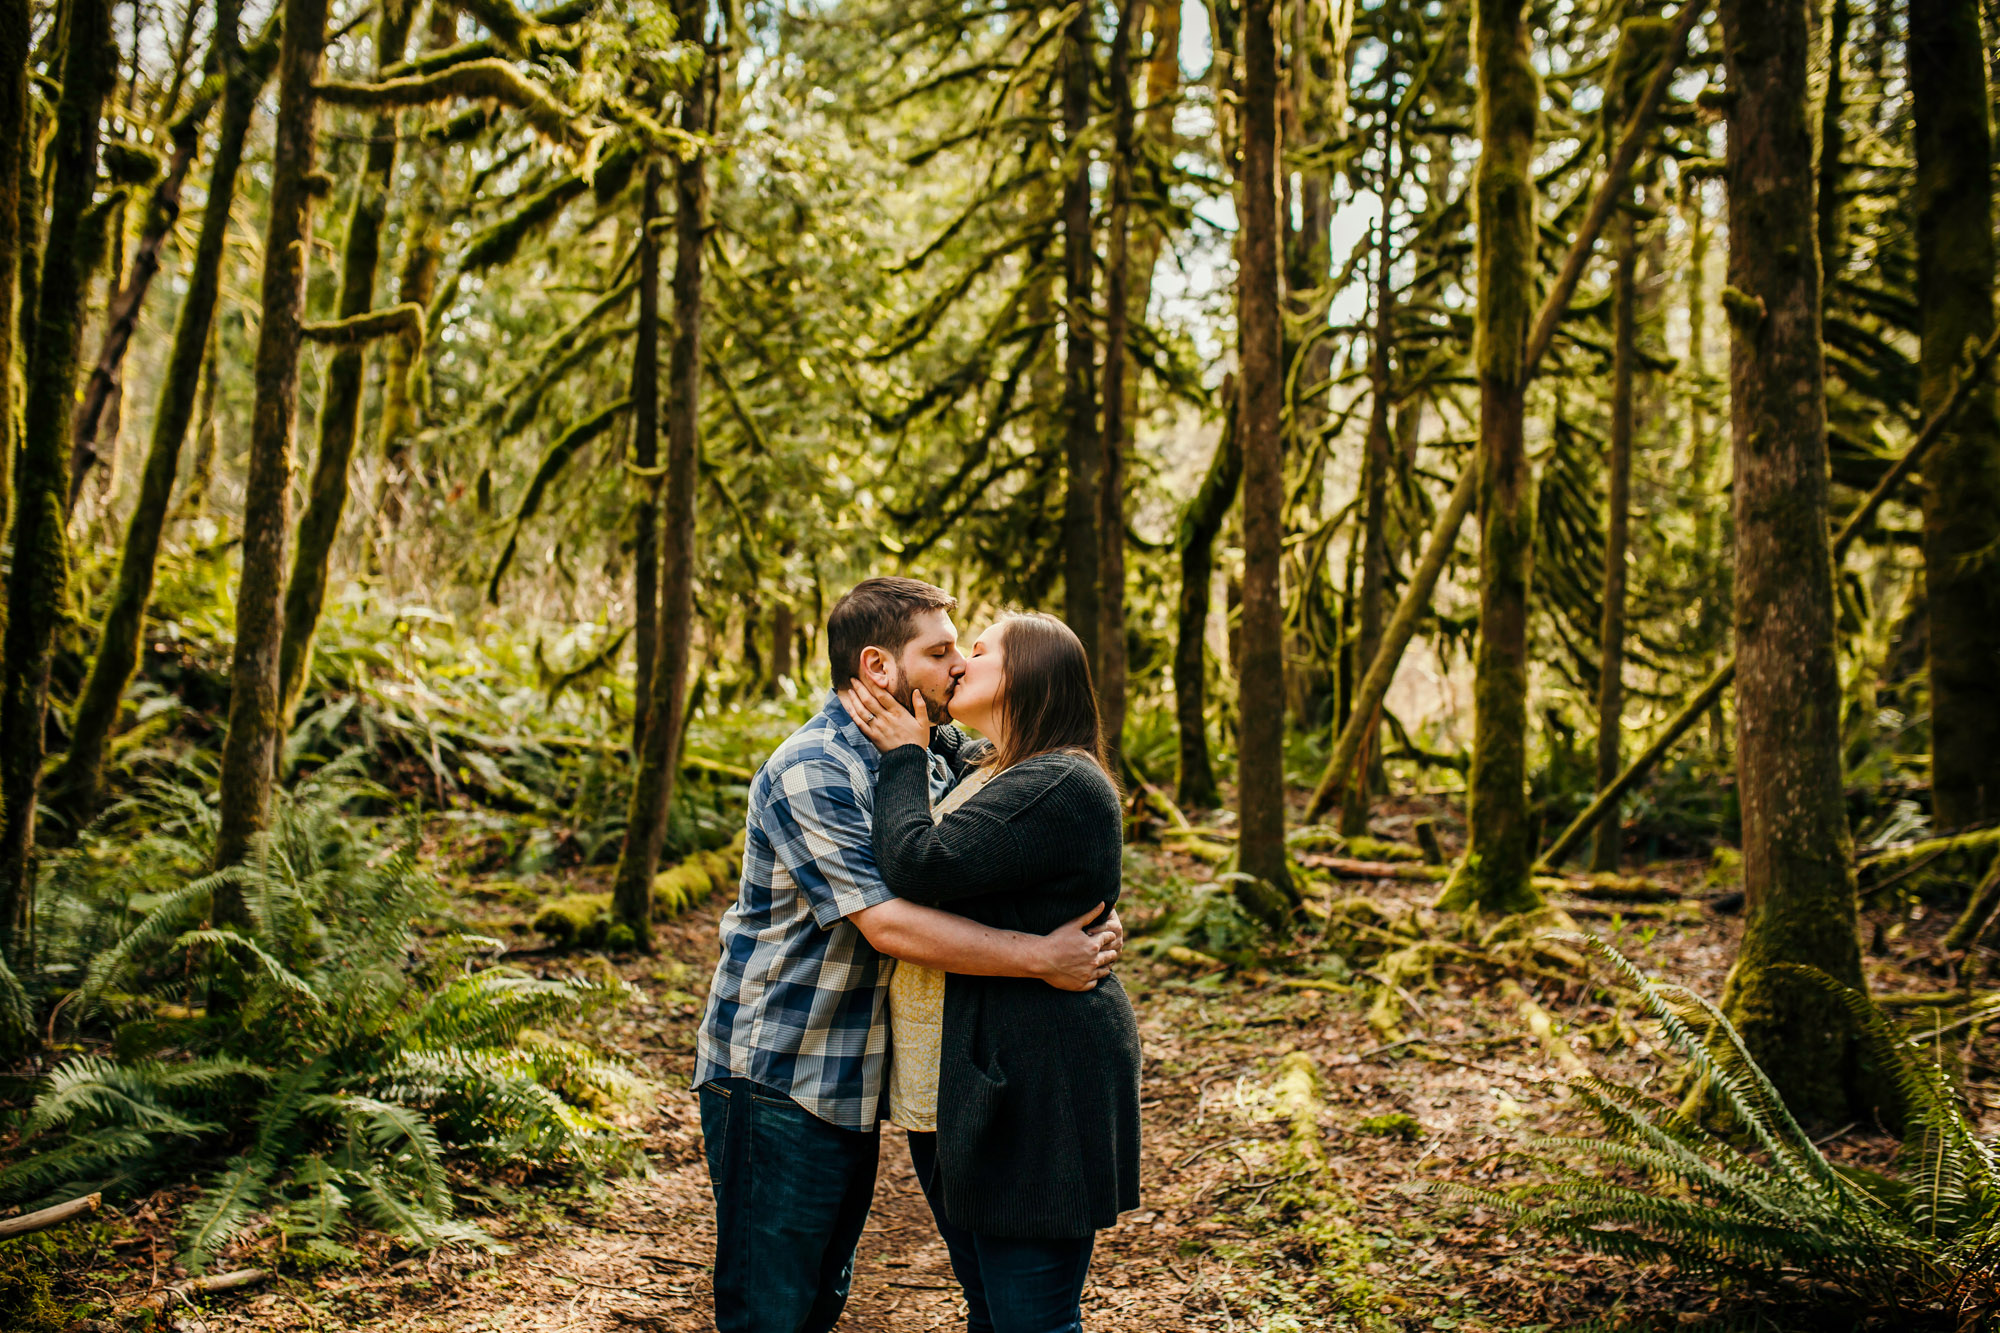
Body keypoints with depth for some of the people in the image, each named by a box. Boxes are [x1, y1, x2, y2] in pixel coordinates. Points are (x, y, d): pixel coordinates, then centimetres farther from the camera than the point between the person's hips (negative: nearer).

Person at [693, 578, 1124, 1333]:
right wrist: (1040, 958, -27)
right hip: (777, 1078, -8)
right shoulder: (811, 775, -21)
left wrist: (1093, 916, -6)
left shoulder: (934, 754, 5)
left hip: (855, 1074, 8)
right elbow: (888, 925, -28)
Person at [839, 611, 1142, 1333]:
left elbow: (919, 865, -25)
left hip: (1031, 1092, -10)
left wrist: (904, 756, -10)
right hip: (962, 1090, 10)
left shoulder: (1061, 785, -18)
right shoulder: (985, 773, 15)